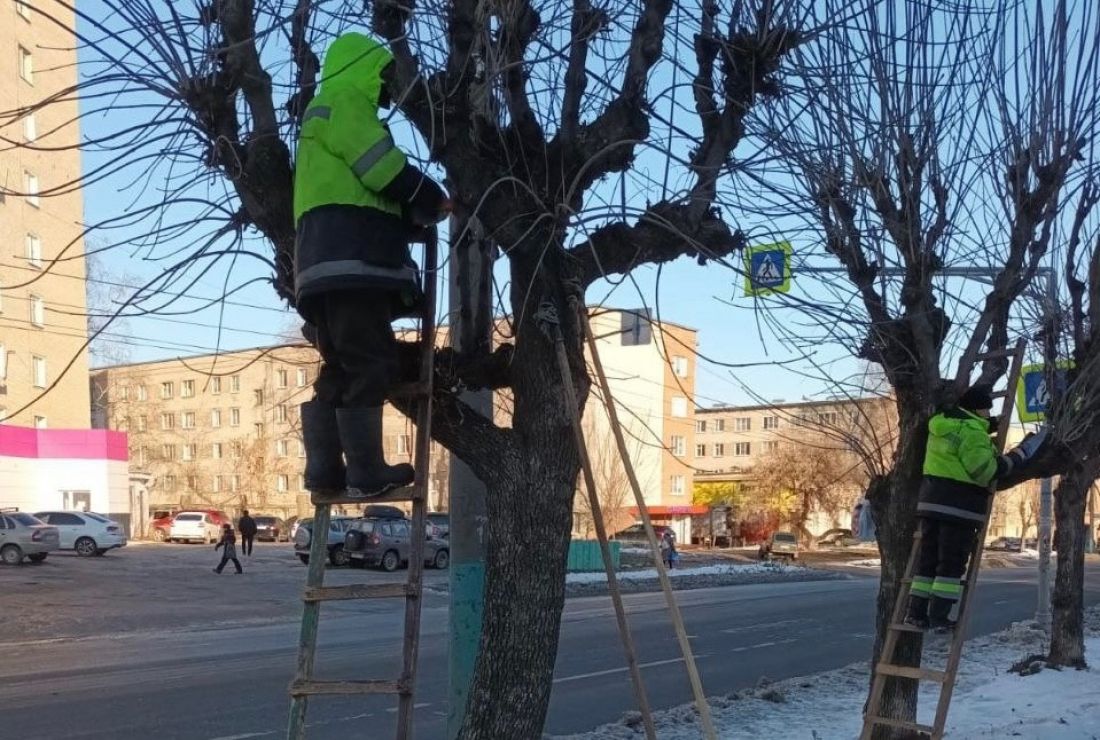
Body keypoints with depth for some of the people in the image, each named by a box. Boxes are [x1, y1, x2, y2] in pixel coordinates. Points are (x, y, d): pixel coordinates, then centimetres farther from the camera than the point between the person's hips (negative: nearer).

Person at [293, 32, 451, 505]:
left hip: (335, 265, 10)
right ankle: (366, 475, -13)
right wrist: (433, 202, 6)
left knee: (340, 370, 8)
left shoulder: (326, 115, 36)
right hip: (351, 262, -10)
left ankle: (325, 475, 6)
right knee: (369, 365, -12)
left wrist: (416, 216, 18)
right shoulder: (343, 103, 4)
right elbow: (387, 170, -9)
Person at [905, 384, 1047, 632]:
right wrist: (1015, 458, -8)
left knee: (927, 557, 11)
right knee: (952, 562, -2)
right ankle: (938, 616, -3)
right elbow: (985, 470, -19)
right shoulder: (971, 431, -15)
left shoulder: (941, 424, 14)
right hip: (960, 505, -8)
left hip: (932, 500, 8)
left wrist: (992, 426, 28)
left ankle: (916, 611, 11)